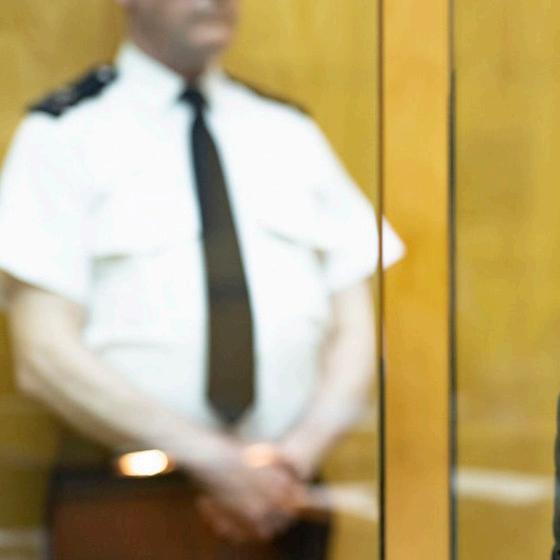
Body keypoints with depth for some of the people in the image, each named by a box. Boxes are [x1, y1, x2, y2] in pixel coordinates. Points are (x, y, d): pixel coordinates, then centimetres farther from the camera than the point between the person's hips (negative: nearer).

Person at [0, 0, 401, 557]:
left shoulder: (293, 133, 15)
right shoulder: (64, 134, 1)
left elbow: (354, 331, 10)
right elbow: (45, 356, -8)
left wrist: (299, 453, -9)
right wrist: (212, 459, -16)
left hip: (285, 508, 4)